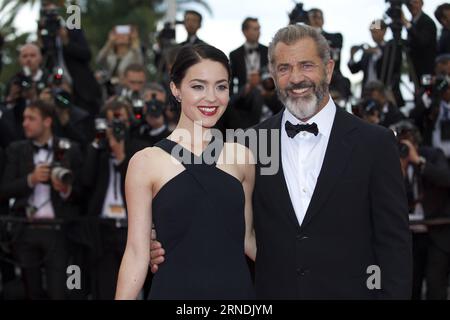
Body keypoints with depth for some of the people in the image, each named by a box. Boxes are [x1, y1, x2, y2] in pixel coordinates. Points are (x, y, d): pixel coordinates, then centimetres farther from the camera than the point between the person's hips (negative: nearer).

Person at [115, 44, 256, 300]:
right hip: (176, 290, -3)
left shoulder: (241, 157, 4)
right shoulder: (147, 162, -5)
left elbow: (247, 238, 12)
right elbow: (137, 252, -4)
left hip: (237, 288, 3)